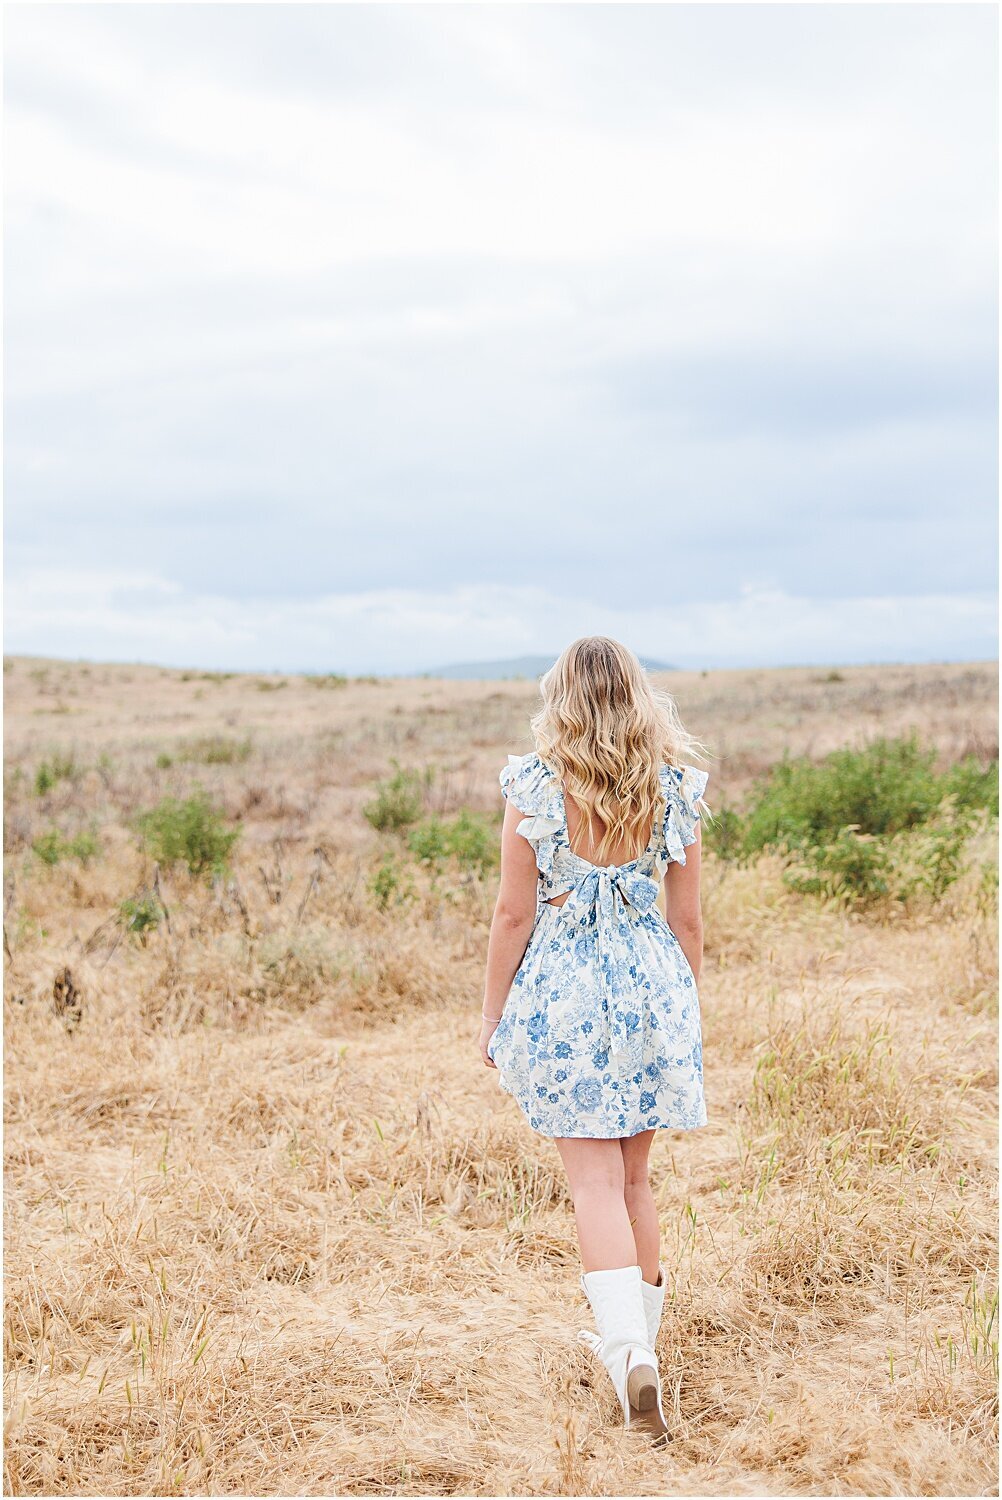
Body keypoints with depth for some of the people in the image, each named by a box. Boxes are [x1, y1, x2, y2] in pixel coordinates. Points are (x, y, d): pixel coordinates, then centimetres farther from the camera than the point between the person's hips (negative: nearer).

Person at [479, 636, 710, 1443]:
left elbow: (514, 913, -6)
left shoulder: (534, 789, -7)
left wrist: (493, 1014, 4)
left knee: (595, 1179, 1)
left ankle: (631, 1350, -13)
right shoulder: (674, 791, 0)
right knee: (634, 1174, 18)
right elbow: (688, 920, 5)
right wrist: (685, 1007, 18)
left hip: (562, 990, -3)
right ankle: (638, 1334, 32)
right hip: (652, 983, 3)